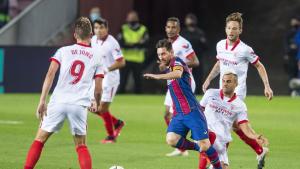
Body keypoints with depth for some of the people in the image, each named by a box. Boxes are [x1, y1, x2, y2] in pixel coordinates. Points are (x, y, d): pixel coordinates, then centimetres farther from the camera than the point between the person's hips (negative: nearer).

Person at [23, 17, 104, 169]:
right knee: (81, 146, 13)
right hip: (80, 105, 0)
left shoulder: (63, 51, 10)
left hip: (58, 102, 0)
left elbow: (50, 74, -4)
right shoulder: (96, 57, 11)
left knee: (39, 140, 9)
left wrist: (42, 101, -6)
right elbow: (98, 89, 10)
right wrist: (97, 105, 30)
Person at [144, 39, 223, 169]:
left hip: (191, 112, -8)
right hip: (178, 114, 8)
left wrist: (157, 76, -45)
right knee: (171, 140, -17)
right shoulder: (170, 68, 20)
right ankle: (199, 148, 3)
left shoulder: (177, 62, -7)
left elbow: (178, 74, -33)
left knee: (204, 146, -11)